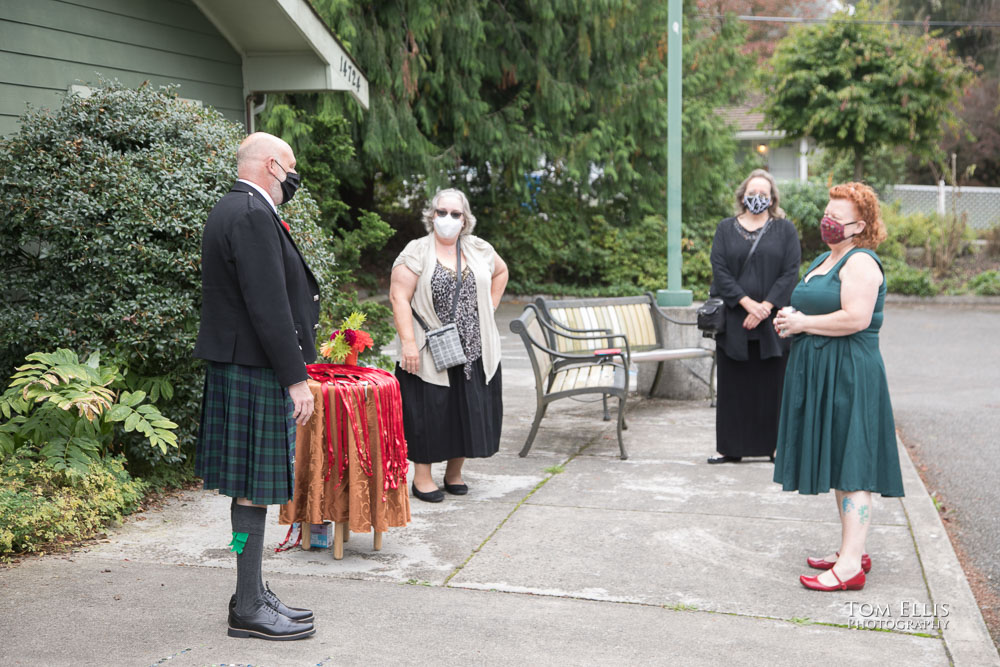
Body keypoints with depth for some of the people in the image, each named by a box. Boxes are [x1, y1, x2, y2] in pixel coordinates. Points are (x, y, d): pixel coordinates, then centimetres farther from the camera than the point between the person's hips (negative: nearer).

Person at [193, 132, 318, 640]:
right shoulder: (252, 214, -17)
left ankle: (253, 595, 24)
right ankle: (248, 610, 4)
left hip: (237, 365, 11)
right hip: (255, 370, -11)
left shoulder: (232, 210, 17)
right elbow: (268, 305, -23)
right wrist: (295, 379, -21)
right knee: (254, 488, -4)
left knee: (252, 487, 15)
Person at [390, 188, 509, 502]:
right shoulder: (416, 252, -5)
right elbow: (399, 297, -11)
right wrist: (408, 342, -20)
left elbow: (501, 271, 27)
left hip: (474, 351, 5)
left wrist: (489, 307, 14)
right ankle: (422, 477, 10)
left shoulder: (479, 249, 8)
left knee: (468, 409, 8)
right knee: (429, 411, -1)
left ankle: (454, 472, 23)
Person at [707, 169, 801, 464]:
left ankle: (776, 445, 10)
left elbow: (790, 272, -2)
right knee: (733, 385, 4)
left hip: (773, 322, -1)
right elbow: (720, 270, -1)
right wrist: (747, 303, -13)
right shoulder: (726, 229, 9)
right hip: (733, 321, 1)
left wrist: (766, 307, -14)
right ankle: (731, 447, 11)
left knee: (772, 385, 1)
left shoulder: (785, 230, 7)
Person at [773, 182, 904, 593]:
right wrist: (791, 319, 6)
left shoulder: (860, 262, -13)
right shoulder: (824, 260, 18)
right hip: (821, 373, 10)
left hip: (849, 373, -10)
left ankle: (850, 566, -9)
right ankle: (852, 550, 22)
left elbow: (856, 319, -25)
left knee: (851, 468, -9)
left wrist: (802, 323, -15)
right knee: (839, 465, 14)